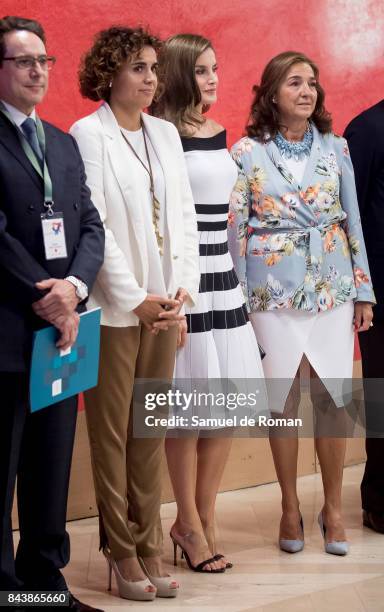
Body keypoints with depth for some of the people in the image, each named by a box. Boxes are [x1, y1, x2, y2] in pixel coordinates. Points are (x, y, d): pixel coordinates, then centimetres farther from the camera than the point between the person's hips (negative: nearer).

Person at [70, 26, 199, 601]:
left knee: (151, 431, 10)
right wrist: (135, 299, -12)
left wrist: (183, 288, -2)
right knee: (112, 434, 4)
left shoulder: (166, 133, 12)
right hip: (115, 308, -5)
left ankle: (149, 548, 18)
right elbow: (93, 226, -10)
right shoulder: (88, 133, -5)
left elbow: (185, 215, 10)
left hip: (164, 306, 5)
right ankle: (122, 553, 13)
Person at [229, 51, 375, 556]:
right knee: (282, 399, 4)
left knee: (333, 397, 1)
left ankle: (333, 509, 17)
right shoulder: (247, 153, -1)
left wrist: (363, 290, 6)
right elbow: (233, 228, 0)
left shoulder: (336, 148, 6)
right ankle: (290, 508, 20)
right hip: (274, 292, -2)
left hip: (333, 288, 2)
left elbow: (353, 221, 8)